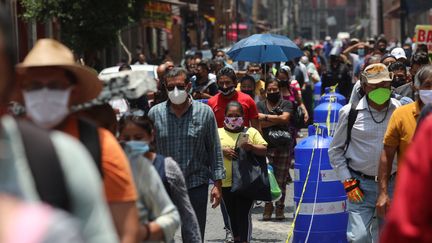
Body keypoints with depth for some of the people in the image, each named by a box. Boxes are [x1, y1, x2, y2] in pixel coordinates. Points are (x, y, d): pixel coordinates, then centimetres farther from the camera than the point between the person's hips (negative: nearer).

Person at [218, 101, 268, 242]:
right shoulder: (218, 133, 10)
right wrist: (222, 150, -16)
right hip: (226, 183, 2)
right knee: (232, 215, 12)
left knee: (244, 215, -7)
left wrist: (251, 147, -18)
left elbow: (264, 150, 1)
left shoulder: (251, 132, 7)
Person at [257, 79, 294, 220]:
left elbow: (285, 118, -10)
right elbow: (259, 123, -3)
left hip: (283, 146, -1)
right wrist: (277, 119, -7)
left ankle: (280, 208, 7)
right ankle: (268, 207, 3)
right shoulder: (261, 105, 12)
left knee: (281, 180, 0)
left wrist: (266, 117, -4)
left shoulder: (286, 104, 9)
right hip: (266, 146, 1)